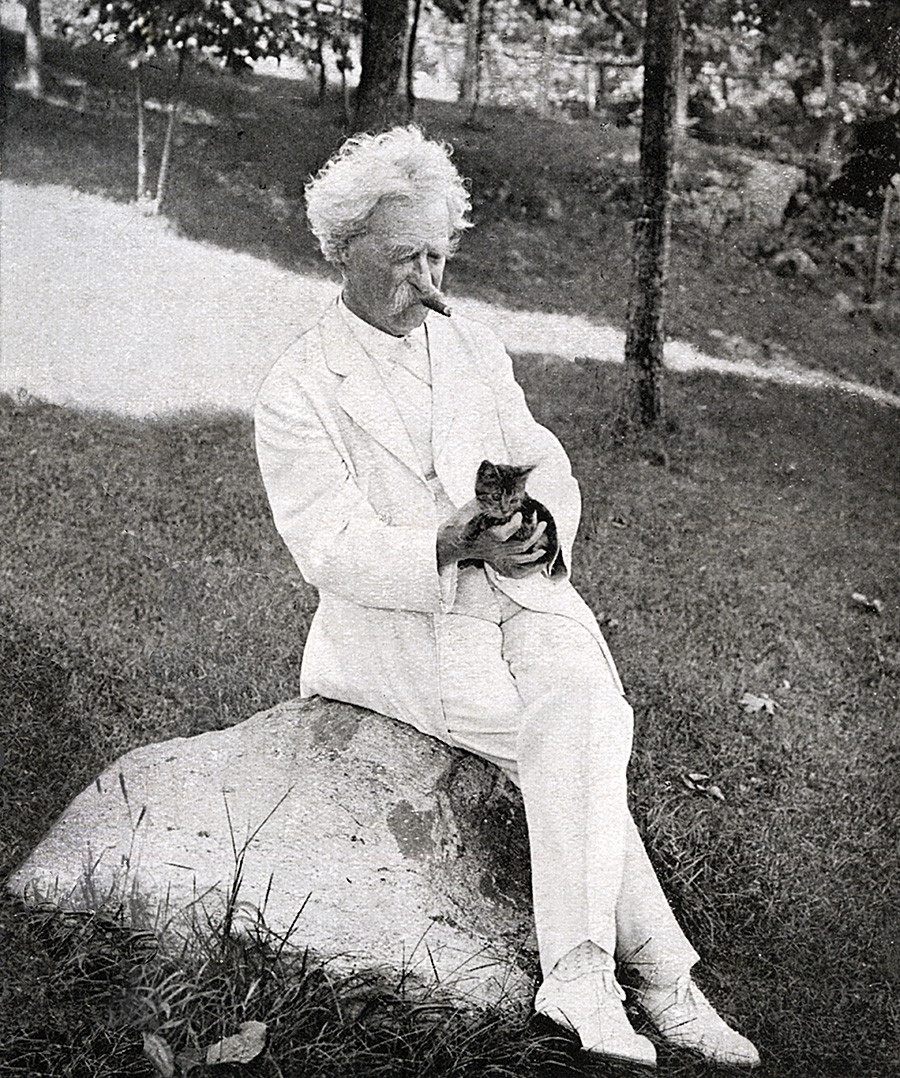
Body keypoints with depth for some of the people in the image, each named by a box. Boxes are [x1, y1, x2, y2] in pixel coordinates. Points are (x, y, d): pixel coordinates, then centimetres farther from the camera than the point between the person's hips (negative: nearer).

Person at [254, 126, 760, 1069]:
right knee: (566, 746, -24)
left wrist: (539, 525, -15)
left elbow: (545, 465, 10)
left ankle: (580, 979, -23)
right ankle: (660, 977, -14)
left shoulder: (476, 352, 12)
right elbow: (333, 551, -13)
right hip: (397, 621, -4)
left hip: (519, 592, 5)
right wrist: (455, 549, -28)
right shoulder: (295, 396, -6)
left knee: (582, 706, -25)